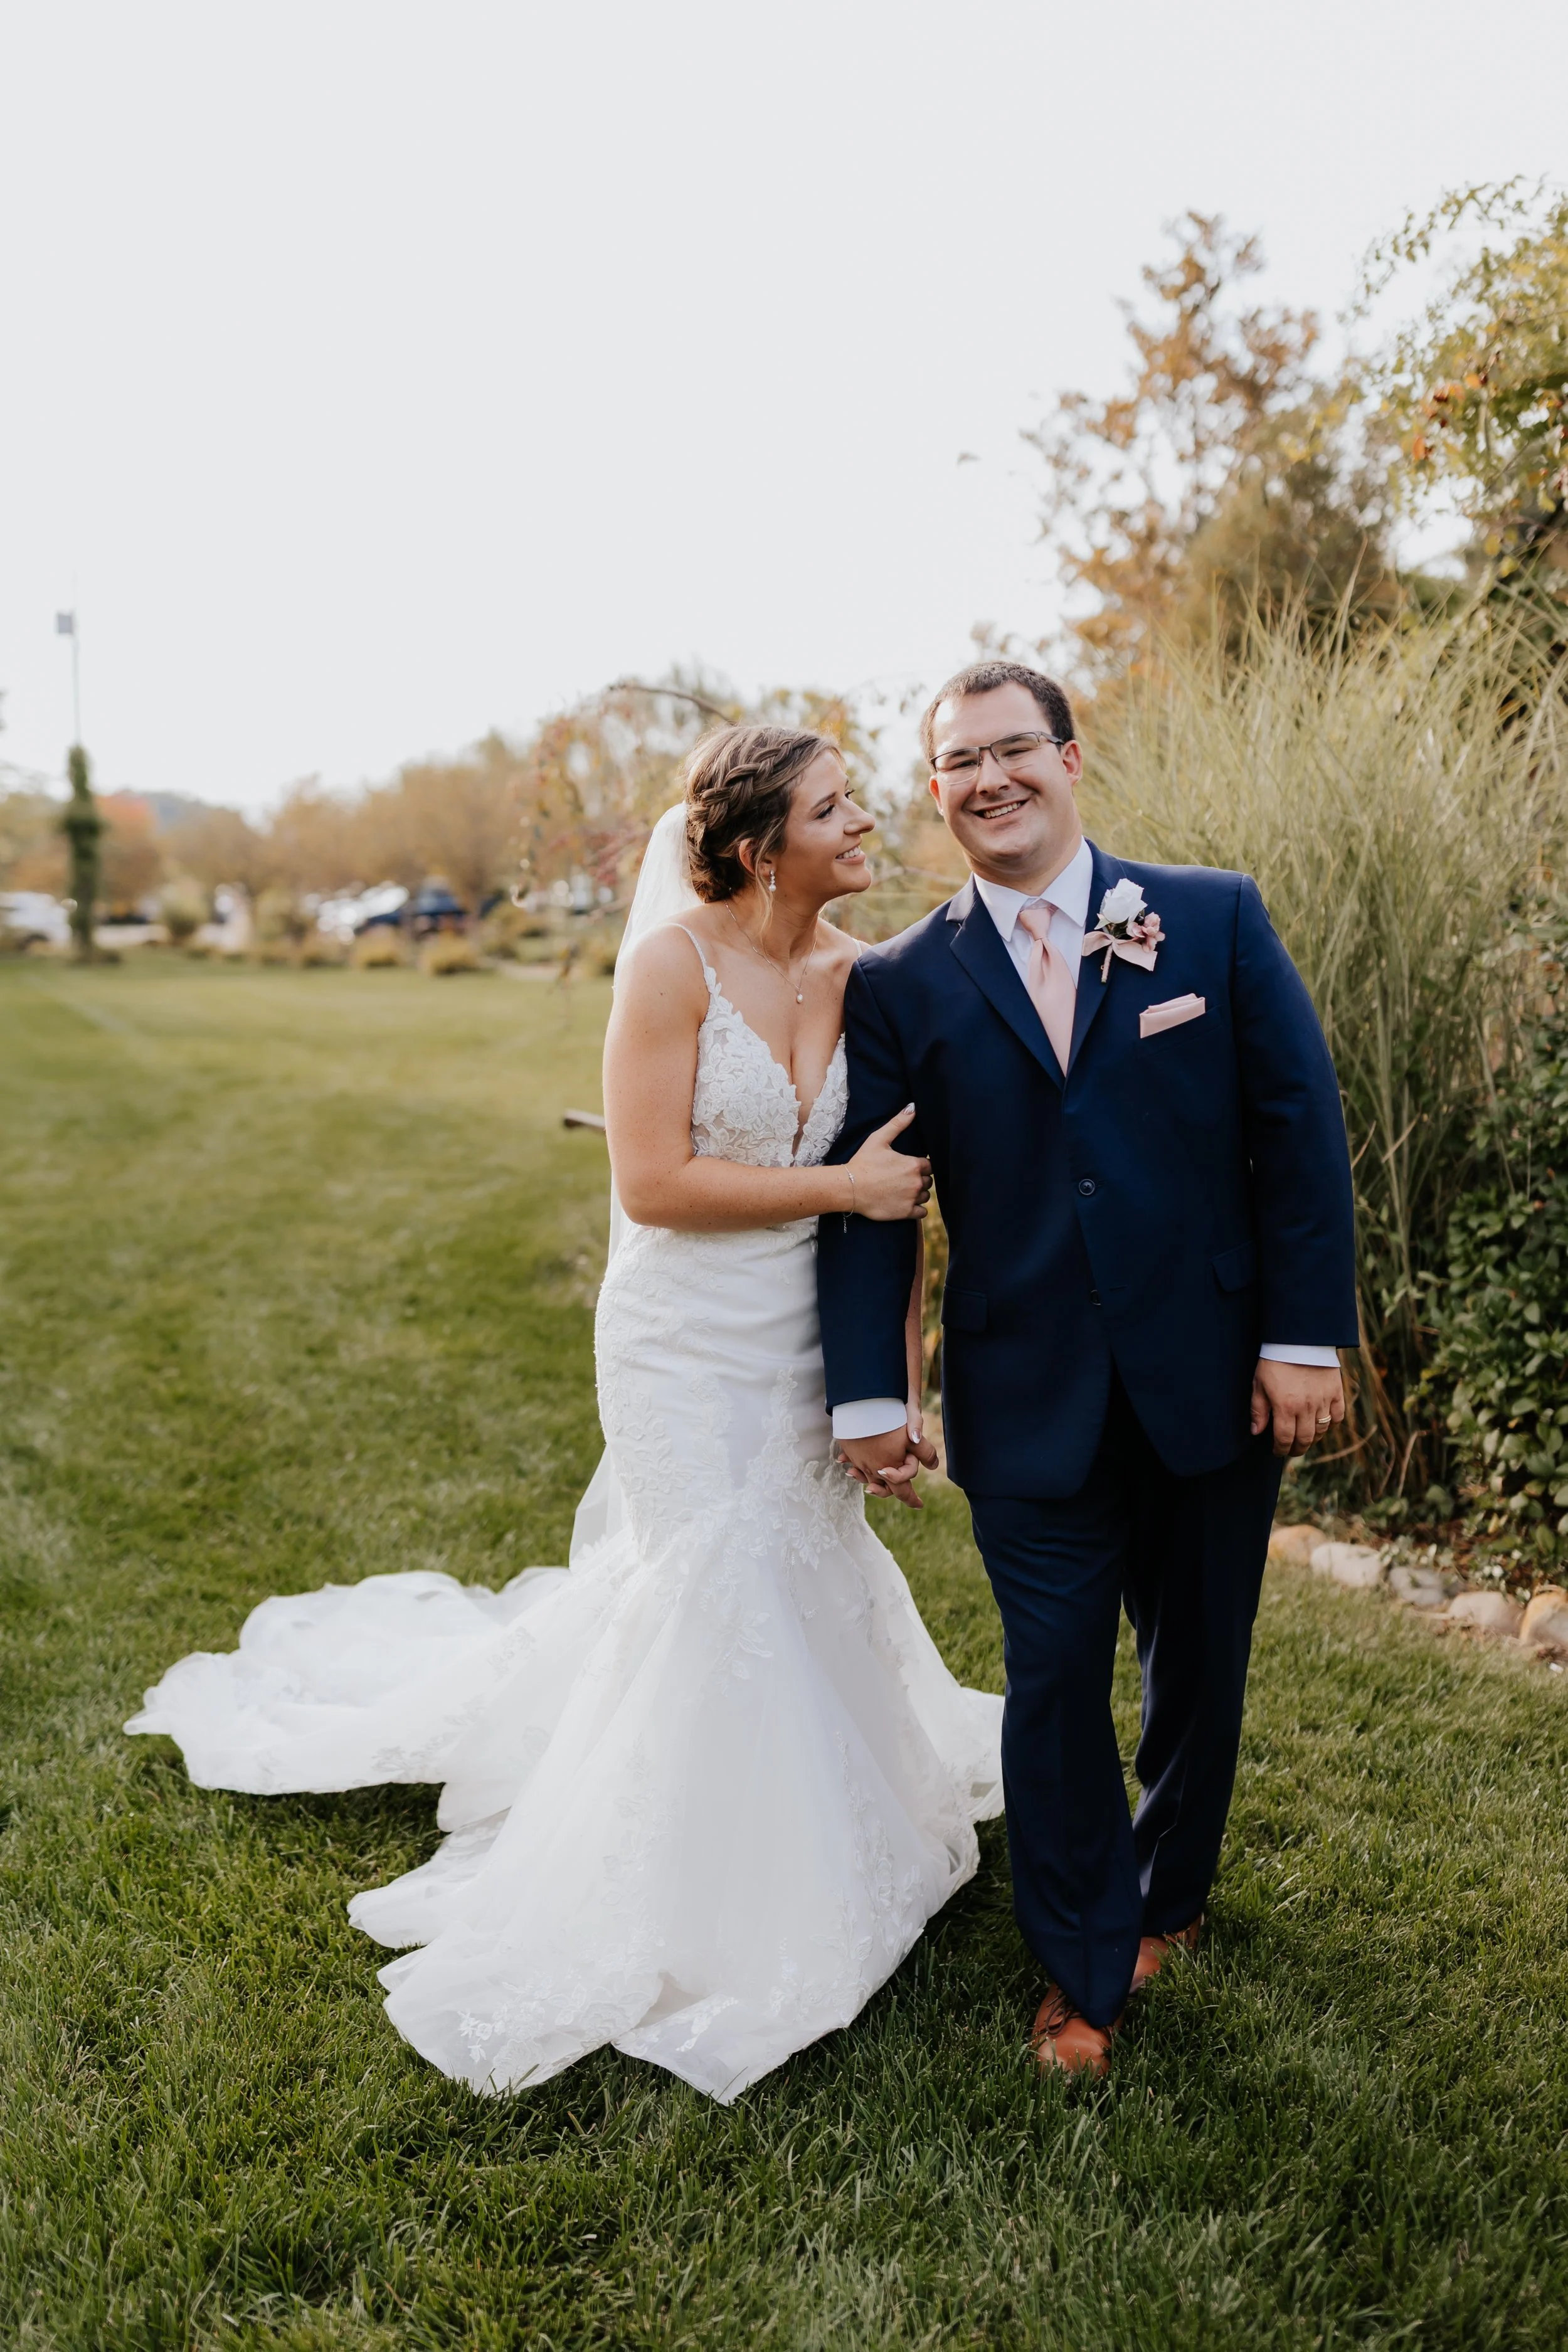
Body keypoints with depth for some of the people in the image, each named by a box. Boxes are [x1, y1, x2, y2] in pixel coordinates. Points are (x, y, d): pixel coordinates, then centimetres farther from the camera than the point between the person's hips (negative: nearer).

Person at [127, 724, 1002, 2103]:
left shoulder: (860, 975, -4)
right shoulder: (674, 962, -19)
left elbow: (896, 1195, 0)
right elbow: (653, 1184, -22)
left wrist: (903, 1382, -2)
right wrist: (840, 1186, -20)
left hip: (805, 1342, 6)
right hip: (687, 1348, -5)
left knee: (803, 1568, 22)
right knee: (713, 1597, 5)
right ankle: (694, 1901, 31)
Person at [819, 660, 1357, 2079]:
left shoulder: (1218, 919, 0)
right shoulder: (902, 985, 0)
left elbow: (1300, 1130, -2)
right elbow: (870, 1197, 1)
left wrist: (1306, 1337, -6)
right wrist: (869, 1392, -3)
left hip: (1214, 1383, 1)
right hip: (1030, 1405, 0)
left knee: (1199, 1670, 18)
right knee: (1055, 1684, 7)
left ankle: (1169, 1891, 46)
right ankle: (1086, 1972, 29)